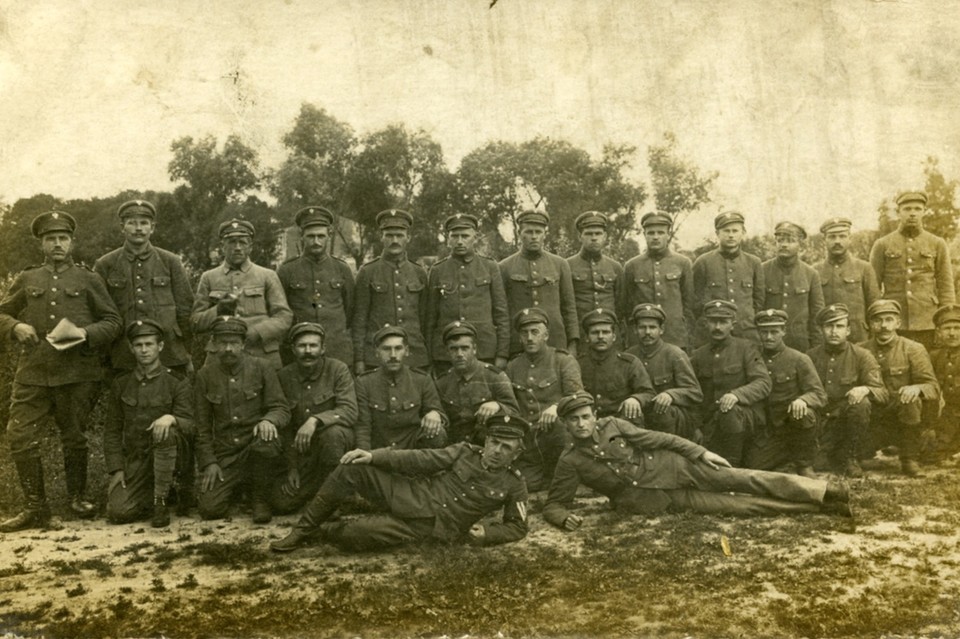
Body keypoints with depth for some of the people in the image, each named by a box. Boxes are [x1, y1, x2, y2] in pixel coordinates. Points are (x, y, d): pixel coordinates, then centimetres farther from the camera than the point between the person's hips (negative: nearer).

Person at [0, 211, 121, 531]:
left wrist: (86, 333, -14)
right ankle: (35, 507, 7)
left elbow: (113, 320, 5)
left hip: (77, 372, -2)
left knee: (74, 438, 8)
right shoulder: (26, 280, 13)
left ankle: (77, 496, 29)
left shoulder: (89, 280, 7)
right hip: (32, 373, 2)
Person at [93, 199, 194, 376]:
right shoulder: (105, 265, 6)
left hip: (169, 357, 0)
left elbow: (185, 309, 8)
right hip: (123, 360, 0)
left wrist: (188, 356, 5)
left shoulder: (170, 262, 7)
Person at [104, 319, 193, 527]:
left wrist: (171, 418, -32)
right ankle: (150, 495, 16)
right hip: (134, 461, 3)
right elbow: (112, 430, 8)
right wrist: (115, 469, -2)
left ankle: (161, 501, -21)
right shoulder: (121, 384, 8)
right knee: (118, 512, -18)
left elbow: (190, 427, -9)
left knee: (165, 430, -36)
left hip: (170, 455, -3)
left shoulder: (177, 383, -3)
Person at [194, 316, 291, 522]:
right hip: (224, 454, 2)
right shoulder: (205, 375, 5)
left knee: (265, 442, -38)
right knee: (210, 509, -14)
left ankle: (261, 500, -11)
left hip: (256, 445, -2)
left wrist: (269, 420, -27)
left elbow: (282, 409, -3)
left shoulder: (261, 367, -1)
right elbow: (202, 426, 8)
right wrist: (208, 462, -2)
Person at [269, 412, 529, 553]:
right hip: (411, 497, 3)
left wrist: (487, 533, -12)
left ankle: (323, 529, 7)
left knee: (358, 533, -28)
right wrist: (373, 456, -11)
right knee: (351, 468, -17)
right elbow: (420, 460, 0)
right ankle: (304, 529, -2)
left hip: (427, 526, -3)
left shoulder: (513, 485, -1)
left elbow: (518, 527, 7)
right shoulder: (464, 452, 5)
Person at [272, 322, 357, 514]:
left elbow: (350, 411, -22)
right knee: (280, 503, -12)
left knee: (331, 432, -38)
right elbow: (284, 427, 4)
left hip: (337, 439, -3)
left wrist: (315, 420, -37)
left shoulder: (338, 369, -10)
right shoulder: (283, 377, 0)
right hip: (302, 452, 3)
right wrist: (292, 468, -2)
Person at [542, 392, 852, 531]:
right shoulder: (570, 462, -9)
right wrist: (565, 517, -30)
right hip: (653, 500, -2)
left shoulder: (612, 424, -3)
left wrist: (700, 453, -5)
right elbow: (553, 505, -6)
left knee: (744, 480, -11)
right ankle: (820, 506, -6)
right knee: (736, 504, -8)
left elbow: (656, 438, 0)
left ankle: (826, 492, -6)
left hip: (670, 466, 2)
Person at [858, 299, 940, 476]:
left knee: (912, 400, -33)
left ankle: (909, 459, -15)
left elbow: (933, 388, -9)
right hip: (873, 420, 1)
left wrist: (916, 388, -32)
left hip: (903, 420, -1)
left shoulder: (914, 349, -3)